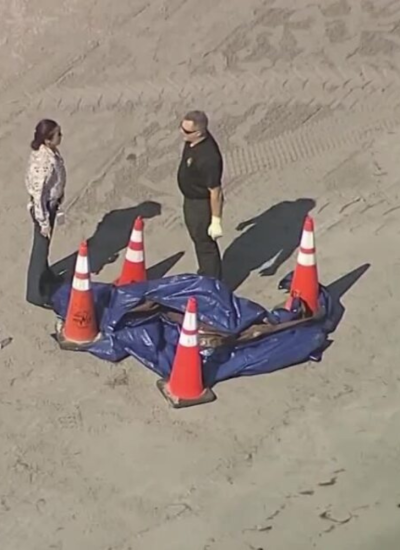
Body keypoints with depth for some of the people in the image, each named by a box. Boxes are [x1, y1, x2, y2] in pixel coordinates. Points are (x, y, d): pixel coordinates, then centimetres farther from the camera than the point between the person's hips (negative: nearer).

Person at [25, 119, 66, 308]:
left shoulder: (47, 151, -5)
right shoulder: (44, 162, -34)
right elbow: (38, 194, -28)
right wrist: (44, 222, -21)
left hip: (50, 203, 9)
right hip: (44, 206, -9)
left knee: (44, 246, 28)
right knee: (41, 247, 6)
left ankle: (45, 276, 51)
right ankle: (35, 293, 20)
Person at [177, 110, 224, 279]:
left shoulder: (208, 157, -37)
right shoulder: (193, 140, -11)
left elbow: (215, 192, -29)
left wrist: (216, 220, -22)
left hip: (202, 204, -9)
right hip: (190, 199, 9)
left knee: (205, 244, 10)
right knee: (198, 238, 27)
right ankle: (206, 275, 50)